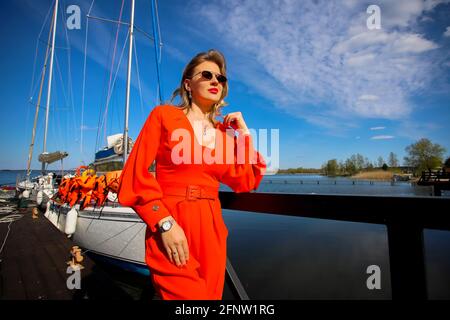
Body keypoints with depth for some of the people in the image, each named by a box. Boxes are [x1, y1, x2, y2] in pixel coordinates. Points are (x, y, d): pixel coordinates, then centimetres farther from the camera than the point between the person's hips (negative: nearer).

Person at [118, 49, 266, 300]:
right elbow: (136, 174, -7)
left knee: (210, 295, 15)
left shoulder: (226, 131, 11)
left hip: (212, 229, 5)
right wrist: (165, 223, -17)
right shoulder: (164, 115, 0)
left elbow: (245, 183, 9)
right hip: (170, 230, -4)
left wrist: (244, 133, 7)